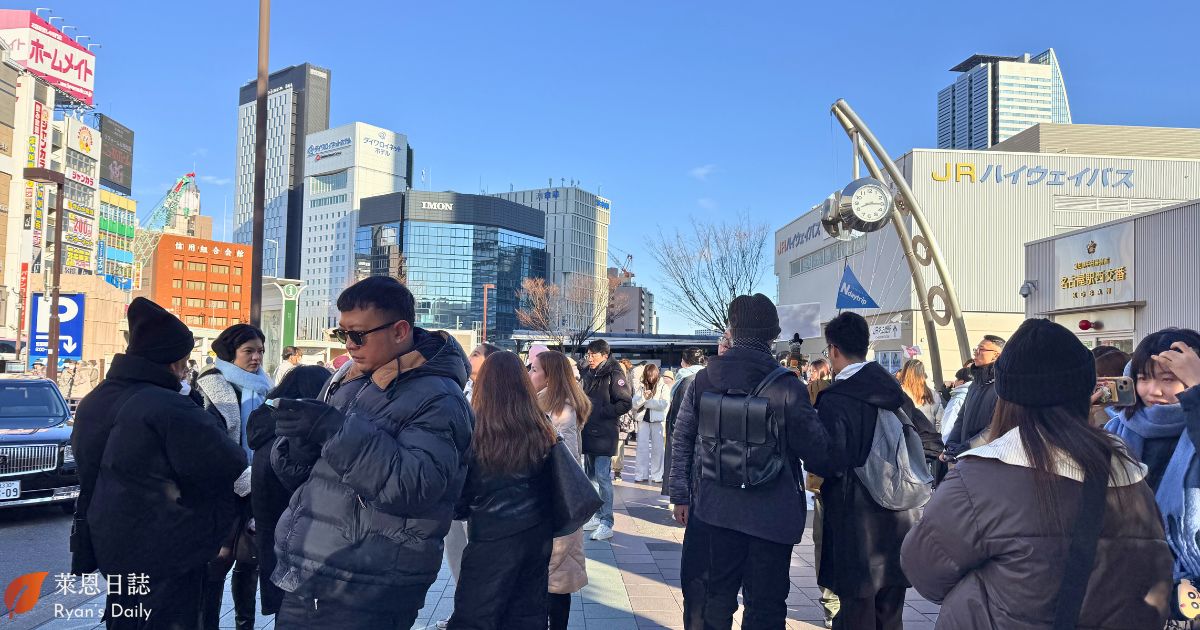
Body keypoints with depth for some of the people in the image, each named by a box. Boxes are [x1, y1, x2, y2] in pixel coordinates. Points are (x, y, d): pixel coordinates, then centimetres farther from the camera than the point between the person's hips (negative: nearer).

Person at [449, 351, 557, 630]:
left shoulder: (474, 428, -13)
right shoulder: (541, 427, -2)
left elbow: (461, 489, -5)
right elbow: (554, 482, 8)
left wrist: (461, 509, 14)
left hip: (492, 536, -4)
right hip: (538, 534, 5)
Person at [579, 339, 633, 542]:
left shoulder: (614, 374, -10)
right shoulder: (588, 374, 14)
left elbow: (626, 403, -14)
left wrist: (600, 412, -17)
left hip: (605, 433, -8)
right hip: (588, 432, 8)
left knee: (603, 476, -10)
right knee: (590, 475, 13)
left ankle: (607, 523, -5)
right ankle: (597, 516, 25)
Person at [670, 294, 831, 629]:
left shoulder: (704, 379, -1)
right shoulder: (788, 387, -11)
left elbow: (682, 440, 4)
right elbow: (816, 449, -6)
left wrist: (680, 495, 12)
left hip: (714, 511, 2)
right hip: (771, 516, -2)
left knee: (712, 602, 14)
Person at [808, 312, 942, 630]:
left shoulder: (834, 400, -16)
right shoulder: (894, 392, 4)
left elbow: (829, 463, -25)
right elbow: (932, 442, 11)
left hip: (857, 528, -6)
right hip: (898, 521, 7)